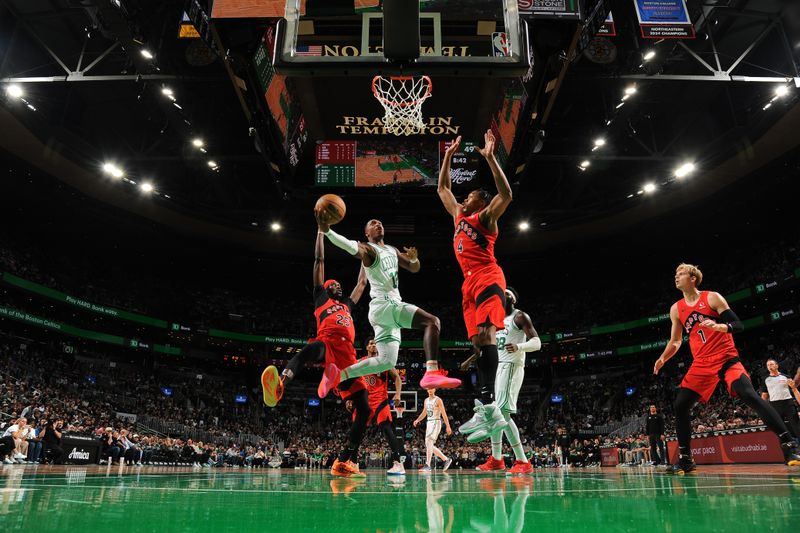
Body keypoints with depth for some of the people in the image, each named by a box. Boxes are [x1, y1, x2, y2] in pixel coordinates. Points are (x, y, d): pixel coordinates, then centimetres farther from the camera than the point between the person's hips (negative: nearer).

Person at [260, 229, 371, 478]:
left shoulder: (347, 305, 39)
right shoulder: (321, 298, 26)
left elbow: (362, 284, 50)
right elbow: (319, 261, 27)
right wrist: (321, 230, 30)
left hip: (347, 357, 6)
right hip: (327, 344, -5)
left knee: (363, 408, -5)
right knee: (311, 349, -44)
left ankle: (345, 461, 0)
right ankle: (279, 384, -72)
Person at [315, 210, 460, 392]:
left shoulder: (392, 250, 23)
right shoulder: (367, 249, -2)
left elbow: (414, 268, 26)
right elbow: (351, 247, -25)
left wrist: (413, 258, -1)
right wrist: (326, 230, -45)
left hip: (391, 305, 9)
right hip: (383, 305, -9)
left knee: (386, 360, 9)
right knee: (432, 321, -24)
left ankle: (337, 375, 10)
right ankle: (432, 373, -38)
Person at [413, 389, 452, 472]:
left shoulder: (438, 400, -7)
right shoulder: (426, 400, 14)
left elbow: (444, 413, -11)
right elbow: (424, 413, 22)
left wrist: (448, 426, -15)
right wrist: (417, 420, 5)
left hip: (436, 422, -8)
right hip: (429, 423, 8)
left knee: (429, 443, -20)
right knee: (429, 445, 9)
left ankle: (427, 466, -22)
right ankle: (446, 459, 23)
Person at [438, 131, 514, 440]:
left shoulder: (485, 217, 6)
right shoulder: (459, 215, 27)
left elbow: (506, 194, -13)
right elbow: (443, 188, 37)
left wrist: (490, 157, -12)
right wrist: (448, 156, 34)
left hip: (487, 279, -8)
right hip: (470, 284, 8)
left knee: (486, 335, -22)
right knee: (478, 342, 0)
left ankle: (488, 407, -31)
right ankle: (489, 414, -2)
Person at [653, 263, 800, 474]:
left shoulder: (712, 298, -2)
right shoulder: (676, 309, 10)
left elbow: (738, 325, -7)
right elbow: (675, 341, 17)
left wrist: (718, 326, -27)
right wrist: (663, 358, 2)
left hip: (726, 358, -4)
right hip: (701, 364, 4)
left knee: (749, 396, -24)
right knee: (680, 405, -4)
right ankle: (685, 459, 5)